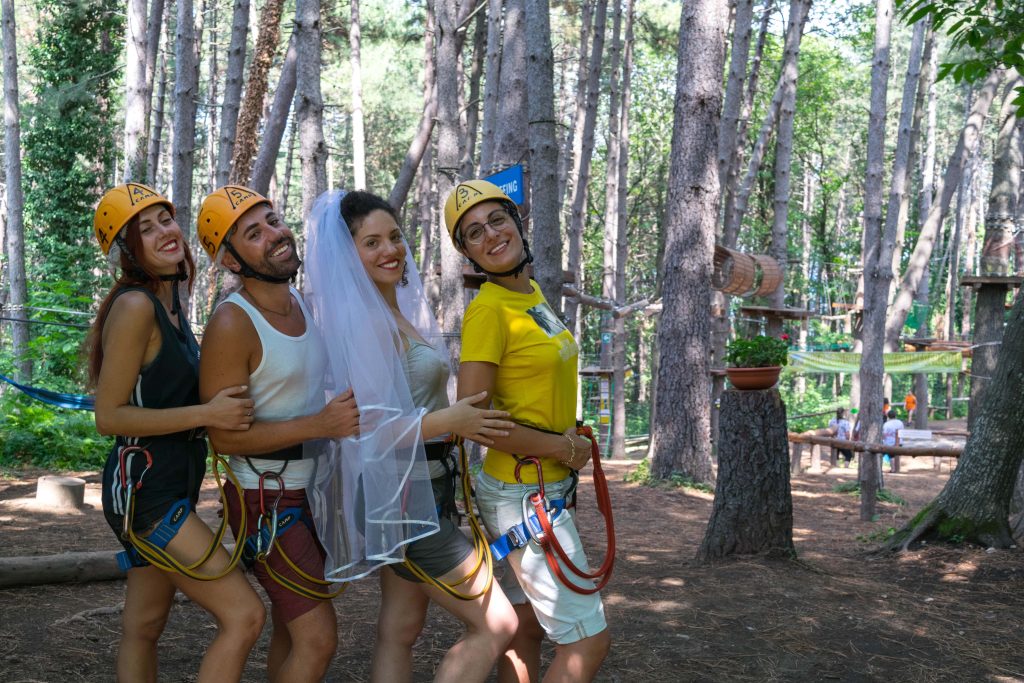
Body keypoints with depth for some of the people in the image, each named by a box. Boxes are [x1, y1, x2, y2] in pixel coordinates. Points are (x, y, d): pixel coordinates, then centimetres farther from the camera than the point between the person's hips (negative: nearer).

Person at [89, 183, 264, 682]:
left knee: (143, 627, 17)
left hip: (171, 486, 10)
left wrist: (228, 406, 10)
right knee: (243, 615, -12)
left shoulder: (170, 303, 10)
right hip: (145, 488, -10)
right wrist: (206, 414, -23)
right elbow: (108, 416, -19)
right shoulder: (134, 307, -17)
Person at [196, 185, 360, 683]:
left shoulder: (308, 303, 5)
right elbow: (225, 436, -22)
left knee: (290, 631, 17)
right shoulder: (232, 325, -19)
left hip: (315, 490, 8)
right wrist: (319, 425, -28)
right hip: (267, 499, -8)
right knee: (317, 638, -12)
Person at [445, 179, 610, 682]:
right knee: (588, 641, -6)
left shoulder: (531, 293, 8)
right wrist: (564, 448, -16)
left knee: (526, 630, 17)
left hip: (546, 486, 9)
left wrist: (569, 439, 1)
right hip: (524, 496, -9)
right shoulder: (488, 310, -18)